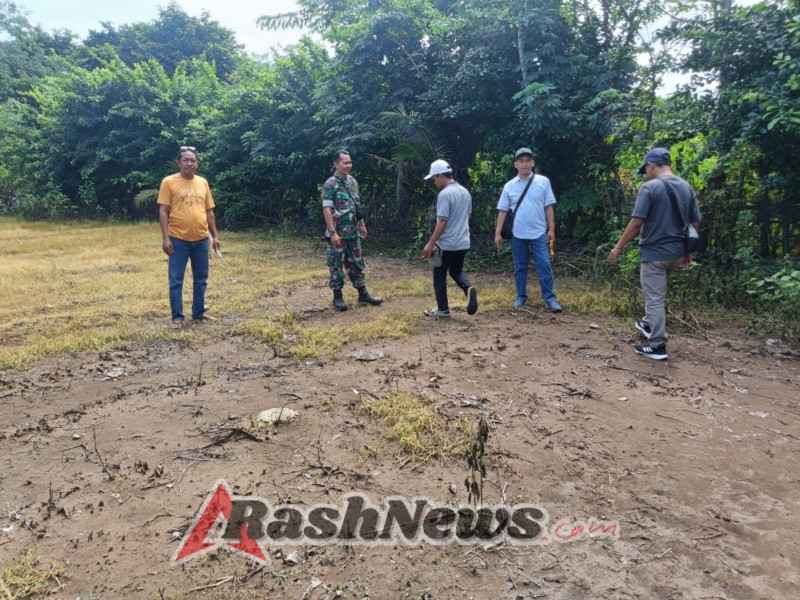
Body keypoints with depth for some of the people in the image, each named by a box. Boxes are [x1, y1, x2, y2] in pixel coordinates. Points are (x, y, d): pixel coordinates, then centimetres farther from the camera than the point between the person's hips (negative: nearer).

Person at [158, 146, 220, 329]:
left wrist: (215, 236, 10)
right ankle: (177, 317, 12)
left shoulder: (203, 183, 9)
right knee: (176, 281, 2)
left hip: (201, 240, 4)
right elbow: (163, 212, -6)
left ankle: (199, 312, 26)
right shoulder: (169, 182, -4)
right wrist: (165, 238, -12)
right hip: (178, 240, -4)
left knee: (201, 279, 12)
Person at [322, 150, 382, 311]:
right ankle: (337, 297, 13)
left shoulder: (353, 181, 9)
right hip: (338, 233, -7)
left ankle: (363, 294, 22)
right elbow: (327, 209, -17)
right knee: (336, 265, 3)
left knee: (356, 263, 13)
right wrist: (332, 232, -22)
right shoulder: (330, 184, -13)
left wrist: (362, 225, 18)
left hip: (353, 232, 7)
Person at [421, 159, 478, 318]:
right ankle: (469, 289, -7)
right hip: (463, 242, 8)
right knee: (456, 271, 22)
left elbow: (442, 222, -21)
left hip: (446, 244, -8)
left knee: (439, 276, 8)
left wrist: (430, 244, -17)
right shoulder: (465, 192, 9)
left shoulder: (444, 194, -17)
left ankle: (442, 309, 14)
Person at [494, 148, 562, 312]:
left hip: (539, 233, -1)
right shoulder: (509, 186, 2)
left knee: (544, 266, -3)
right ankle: (521, 296, 22)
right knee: (520, 268, 10)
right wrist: (498, 233, -1)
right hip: (518, 234, 1)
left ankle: (550, 298, 3)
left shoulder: (543, 181, 0)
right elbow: (503, 211, 4)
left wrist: (551, 229, -3)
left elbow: (548, 207, 1)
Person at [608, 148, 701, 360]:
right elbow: (695, 223, 10)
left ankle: (657, 346, 5)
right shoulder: (687, 188, 7)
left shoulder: (650, 187, -13)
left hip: (654, 252, -7)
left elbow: (636, 222, -18)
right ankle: (650, 325, 41)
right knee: (657, 293, 29)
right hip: (677, 253, 7)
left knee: (655, 299, 0)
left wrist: (618, 246, -10)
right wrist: (688, 251, 20)